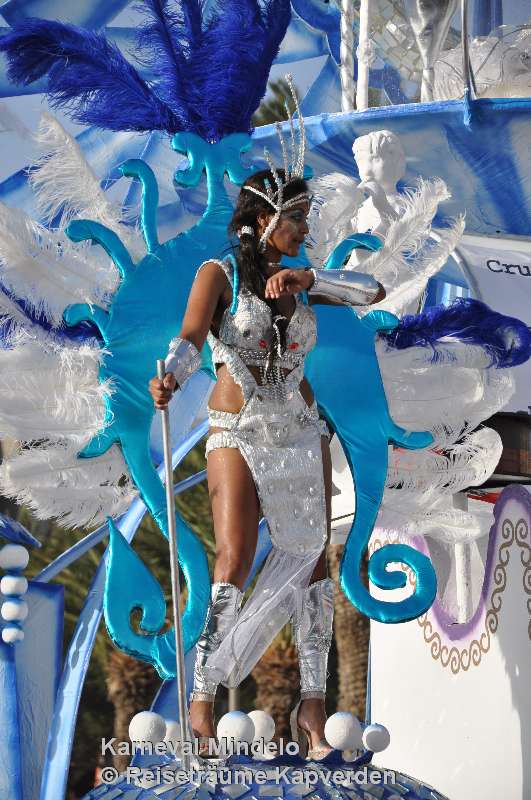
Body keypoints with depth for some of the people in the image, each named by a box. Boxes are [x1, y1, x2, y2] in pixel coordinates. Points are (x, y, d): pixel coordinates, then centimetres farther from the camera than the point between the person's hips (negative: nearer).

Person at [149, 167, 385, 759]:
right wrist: (170, 379, -39)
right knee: (235, 560, -16)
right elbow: (190, 340, -18)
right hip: (237, 436, -5)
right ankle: (202, 697, -10)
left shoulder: (297, 282, 12)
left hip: (301, 433, 5)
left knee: (310, 557, -1)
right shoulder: (219, 275, -3)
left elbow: (374, 292, 4)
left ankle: (312, 702, 1)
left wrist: (309, 279, -8)